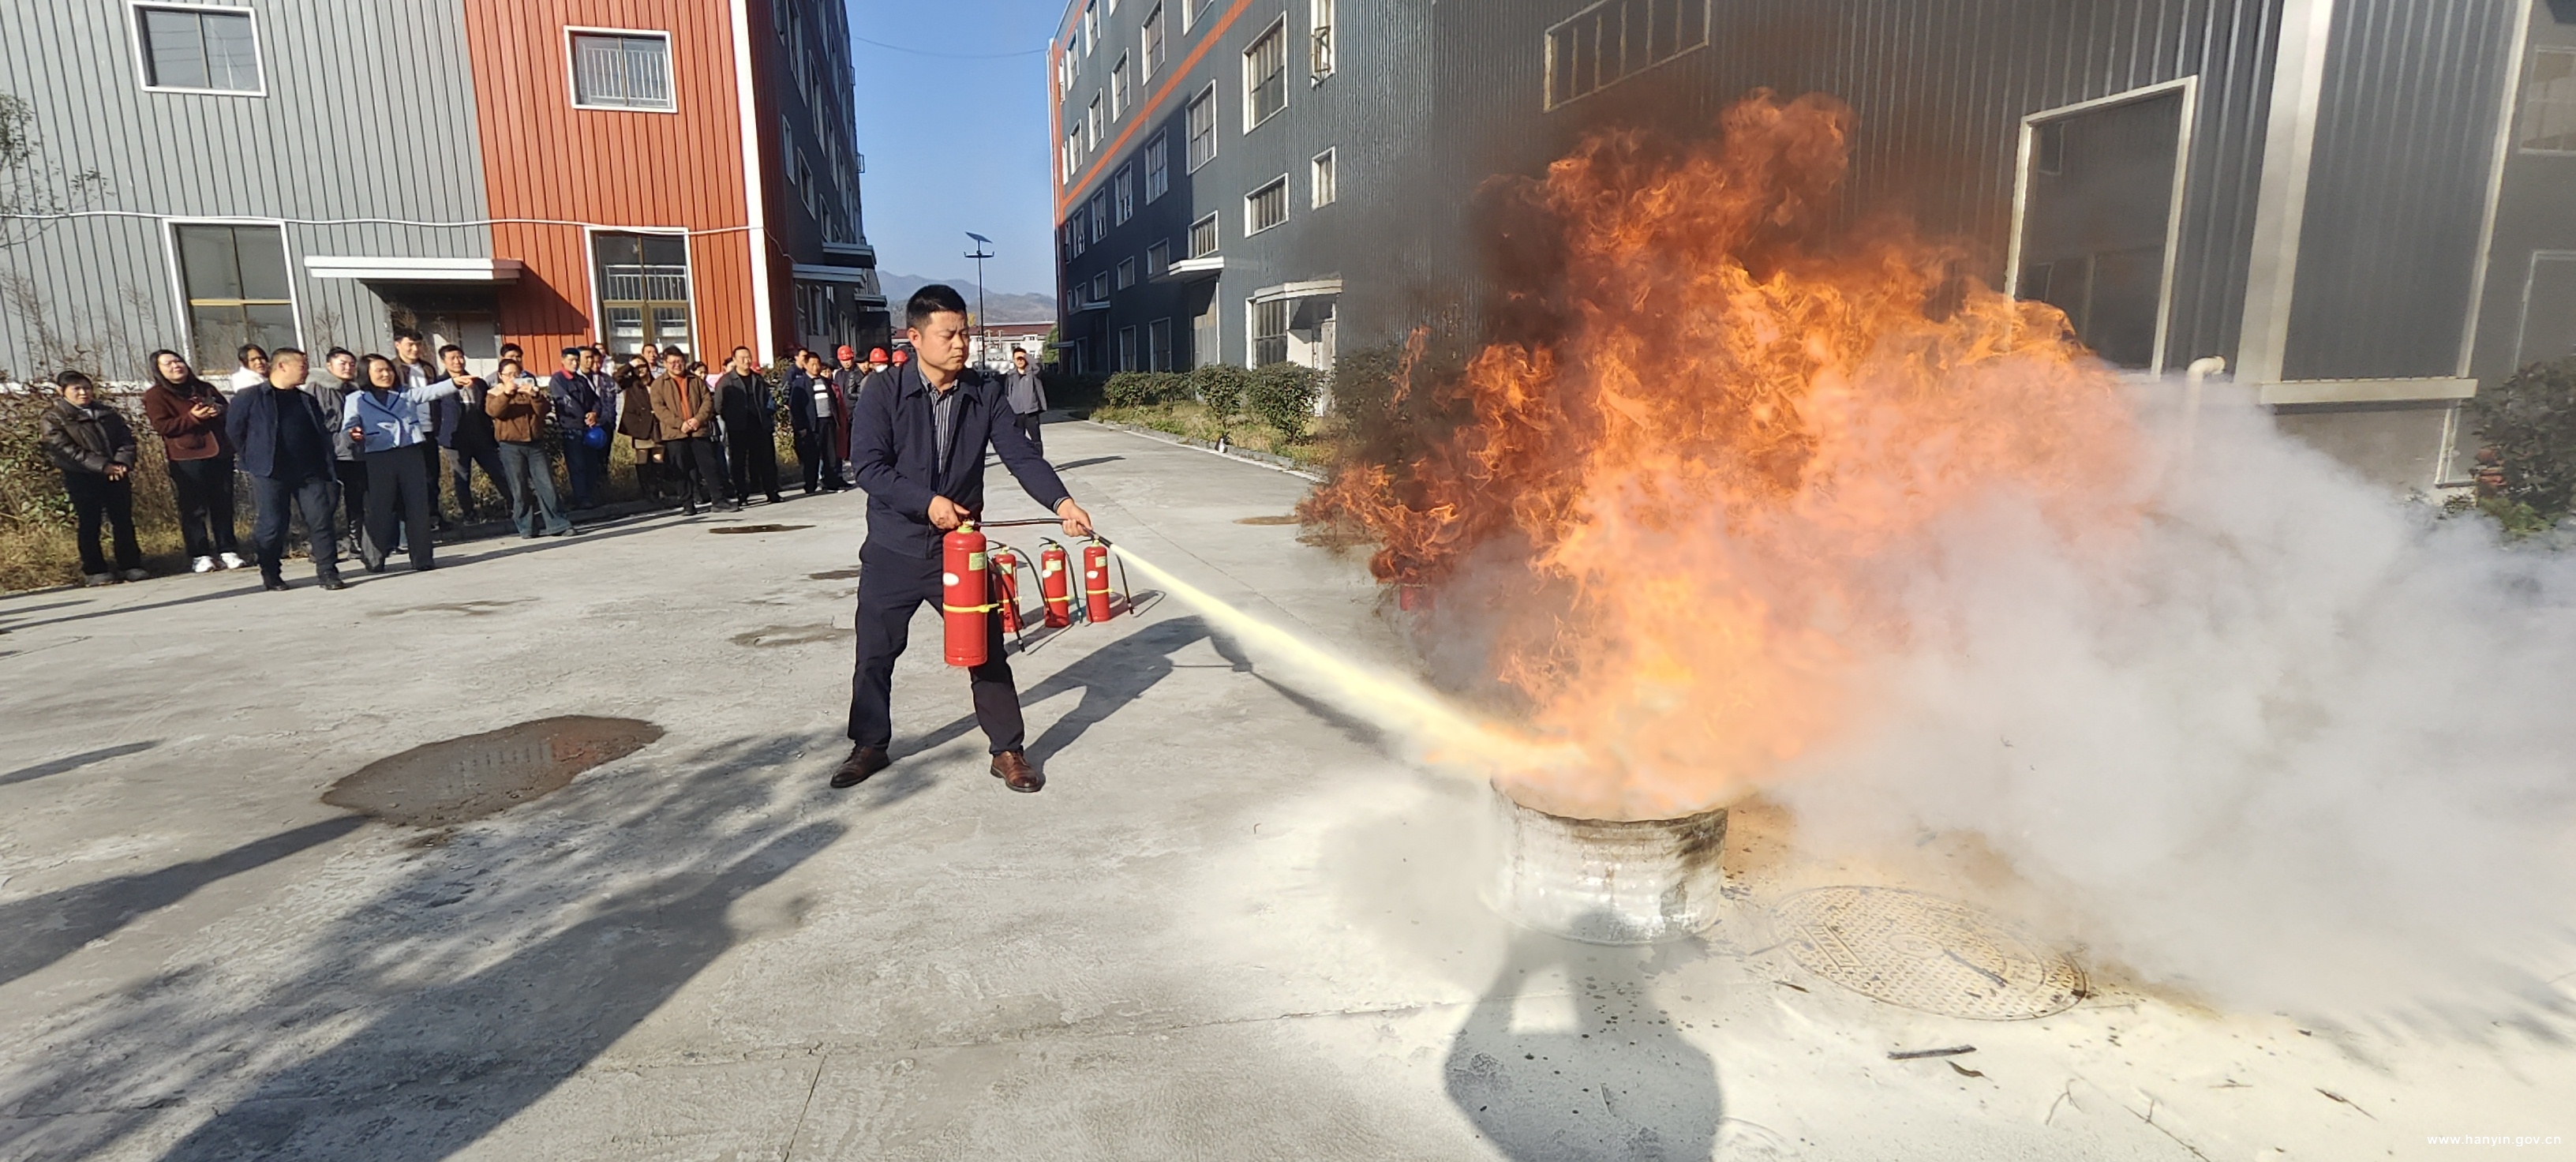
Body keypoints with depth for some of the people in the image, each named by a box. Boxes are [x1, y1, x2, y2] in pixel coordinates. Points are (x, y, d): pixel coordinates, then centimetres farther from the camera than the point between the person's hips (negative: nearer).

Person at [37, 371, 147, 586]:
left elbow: (127, 439, 6)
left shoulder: (108, 414, 13)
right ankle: (93, 570, 8)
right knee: (89, 525, 2)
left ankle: (130, 565, 12)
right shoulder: (53, 420, -1)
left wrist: (122, 462, -13)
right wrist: (103, 466, -21)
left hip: (117, 477, 4)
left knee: (123, 521, 5)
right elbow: (68, 451, -12)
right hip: (82, 479, -3)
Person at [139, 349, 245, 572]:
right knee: (194, 509, -4)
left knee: (223, 505, 5)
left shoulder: (205, 388, 20)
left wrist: (218, 412, 1)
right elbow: (162, 426, -6)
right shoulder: (155, 395, 4)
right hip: (187, 458, -4)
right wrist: (193, 418, -18)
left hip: (220, 454, 4)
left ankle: (227, 551, 9)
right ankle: (200, 556, -1)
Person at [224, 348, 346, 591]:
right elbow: (234, 430, 5)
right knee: (273, 525, 1)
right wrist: (256, 457, 6)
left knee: (321, 520, -5)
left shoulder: (307, 400, 15)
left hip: (309, 472, 4)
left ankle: (328, 572, -2)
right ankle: (270, 576, 16)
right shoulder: (249, 397, 1)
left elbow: (321, 432, 20)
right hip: (271, 474, -3)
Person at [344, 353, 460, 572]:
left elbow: (433, 391, 1)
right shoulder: (356, 399, 9)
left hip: (411, 454, 2)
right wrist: (354, 433, -22)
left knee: (418, 506, 1)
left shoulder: (407, 394, 15)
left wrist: (455, 382, -17)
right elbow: (349, 426, 2)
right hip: (379, 458, -2)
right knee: (380, 508, -1)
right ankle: (374, 560, 10)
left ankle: (422, 558, 7)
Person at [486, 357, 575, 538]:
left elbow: (545, 409, -2)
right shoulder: (495, 394, 10)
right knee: (519, 490, -1)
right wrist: (506, 393, -25)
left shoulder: (533, 390, 16)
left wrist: (535, 396, -20)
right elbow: (492, 411, -12)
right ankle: (526, 528, 5)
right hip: (511, 447, -2)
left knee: (546, 485, -3)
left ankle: (556, 524, -2)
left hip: (536, 444, 2)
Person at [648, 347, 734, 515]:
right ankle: (687, 504, 8)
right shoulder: (658, 384, 5)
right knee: (682, 471, 2)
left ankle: (719, 500, 1)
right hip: (674, 434, -2)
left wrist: (699, 419, -10)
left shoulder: (696, 380, 13)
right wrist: (680, 423, -14)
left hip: (699, 431, 2)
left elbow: (708, 400, 7)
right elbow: (659, 408, -4)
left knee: (710, 466, -2)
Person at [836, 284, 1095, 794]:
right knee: (875, 653, 11)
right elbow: (869, 467, -15)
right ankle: (870, 746, 31)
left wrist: (1061, 500, -23)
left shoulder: (984, 393, -1)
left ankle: (1007, 750, 18)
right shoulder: (883, 397, -8)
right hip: (894, 550, 0)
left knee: (986, 651, 3)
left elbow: (1019, 454, -8)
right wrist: (928, 502, -28)